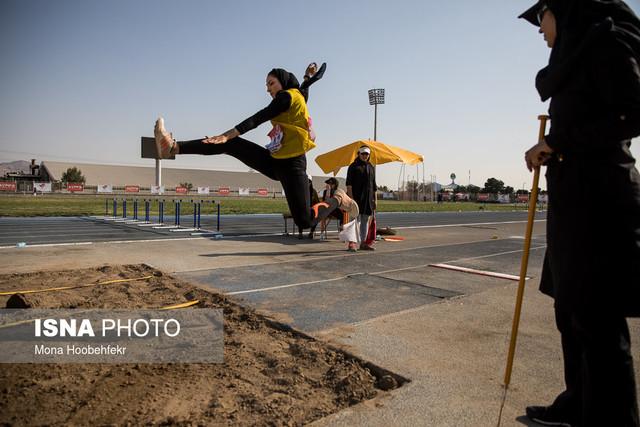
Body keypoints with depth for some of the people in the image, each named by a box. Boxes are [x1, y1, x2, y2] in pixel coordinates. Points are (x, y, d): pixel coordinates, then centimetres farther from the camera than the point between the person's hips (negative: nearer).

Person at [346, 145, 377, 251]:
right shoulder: (354, 166, 3)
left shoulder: (371, 167, 20)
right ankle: (351, 243, -3)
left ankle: (363, 243, 11)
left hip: (368, 198, 6)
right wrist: (350, 197, -15)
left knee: (365, 221, 6)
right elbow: (348, 183, -4)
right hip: (356, 197, -6)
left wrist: (375, 199, 12)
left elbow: (374, 185, 20)